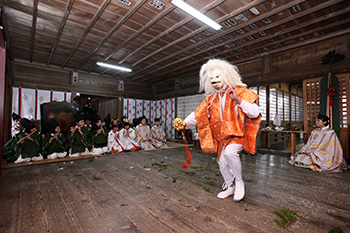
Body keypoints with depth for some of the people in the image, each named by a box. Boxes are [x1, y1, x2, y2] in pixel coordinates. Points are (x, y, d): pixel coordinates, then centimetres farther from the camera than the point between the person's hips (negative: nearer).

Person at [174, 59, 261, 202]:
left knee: (229, 152, -33)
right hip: (223, 137, 6)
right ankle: (229, 187, 36)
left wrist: (238, 100, -29)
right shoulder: (212, 98, 5)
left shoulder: (240, 92, -9)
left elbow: (255, 113, -16)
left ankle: (239, 181, -5)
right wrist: (185, 123, -17)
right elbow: (198, 114, 0)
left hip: (238, 134, -5)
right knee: (222, 162, 10)